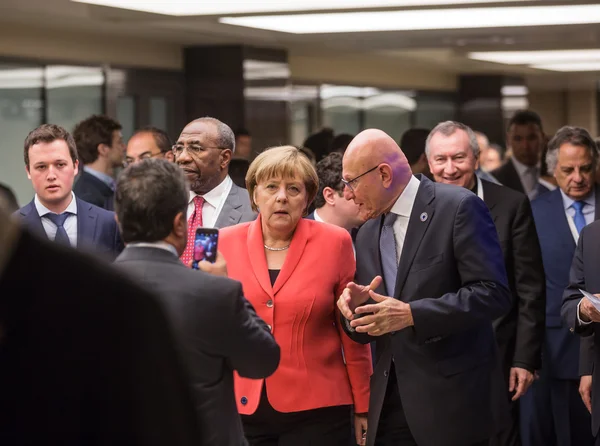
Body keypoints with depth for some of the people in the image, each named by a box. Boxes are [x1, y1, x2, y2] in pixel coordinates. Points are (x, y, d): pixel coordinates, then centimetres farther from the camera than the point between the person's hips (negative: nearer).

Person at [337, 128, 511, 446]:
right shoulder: (368, 233, 13)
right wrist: (355, 306, -6)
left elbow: (494, 293, -17)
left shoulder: (458, 208, -9)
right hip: (390, 405, 6)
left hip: (452, 401, -6)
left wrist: (412, 314, -23)